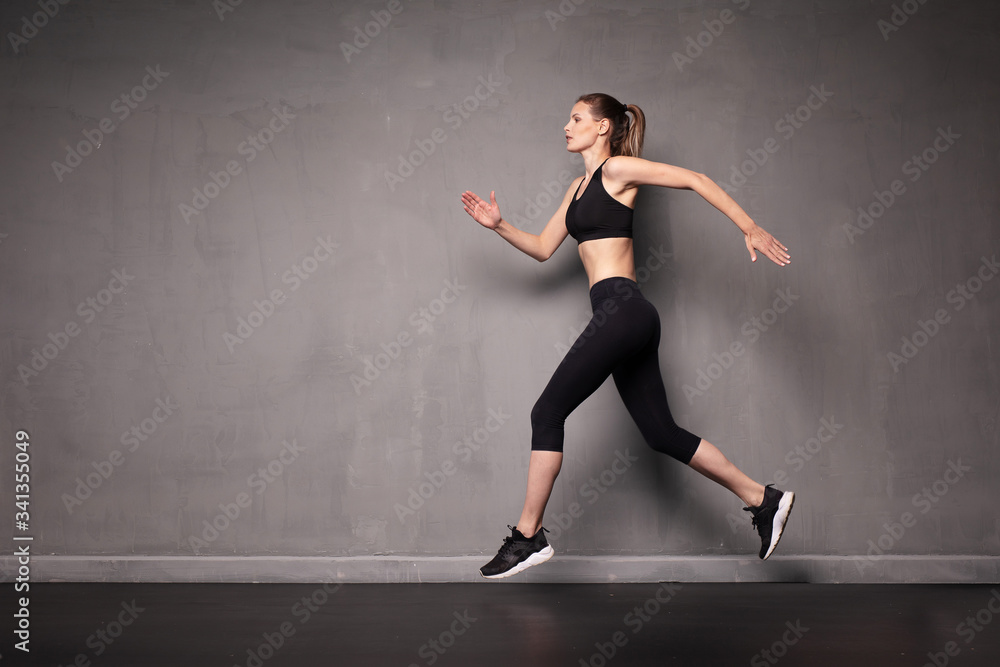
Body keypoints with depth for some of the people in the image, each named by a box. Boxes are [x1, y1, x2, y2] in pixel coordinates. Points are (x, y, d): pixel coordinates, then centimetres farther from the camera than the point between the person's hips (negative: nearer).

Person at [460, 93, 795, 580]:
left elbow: (695, 180, -5)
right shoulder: (579, 187, 23)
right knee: (662, 434, 8)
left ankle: (528, 535, -1)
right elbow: (543, 248, 26)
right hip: (624, 319, 9)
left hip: (622, 310, -9)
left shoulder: (617, 169, -2)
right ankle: (762, 500, 14)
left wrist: (751, 230, -10)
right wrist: (499, 226, 12)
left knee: (548, 412, -8)